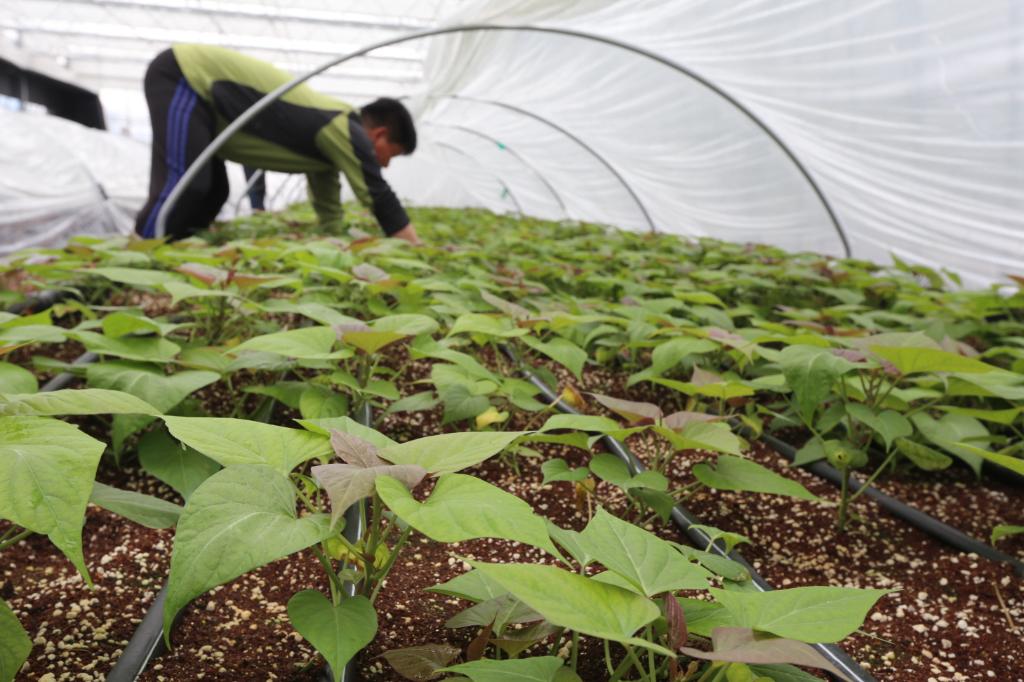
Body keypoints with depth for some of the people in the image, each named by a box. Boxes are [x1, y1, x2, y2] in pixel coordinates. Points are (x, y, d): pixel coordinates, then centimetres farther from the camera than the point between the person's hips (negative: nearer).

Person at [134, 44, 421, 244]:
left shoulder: (331, 128, 11)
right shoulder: (344, 131, -17)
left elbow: (328, 208, 20)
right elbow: (379, 198, -18)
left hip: (195, 78, 10)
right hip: (184, 76, -10)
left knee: (212, 192, 10)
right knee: (182, 185, -19)